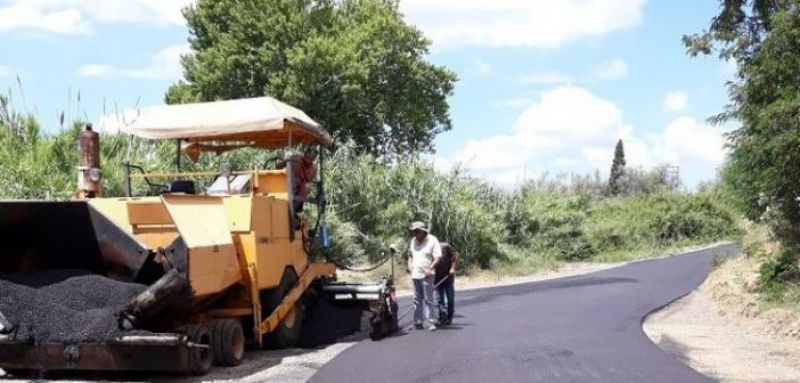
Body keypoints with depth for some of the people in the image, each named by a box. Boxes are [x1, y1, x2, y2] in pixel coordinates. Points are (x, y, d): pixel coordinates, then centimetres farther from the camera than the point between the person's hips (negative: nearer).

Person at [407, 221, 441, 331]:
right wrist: (410, 265, 9)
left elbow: (438, 257, -9)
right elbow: (410, 255, 26)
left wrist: (430, 269, -19)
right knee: (417, 299, 9)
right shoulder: (413, 241, 13)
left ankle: (431, 322, -3)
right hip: (415, 275, 6)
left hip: (426, 275, -6)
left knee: (428, 299, -6)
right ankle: (418, 322, 14)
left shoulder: (432, 240, -6)